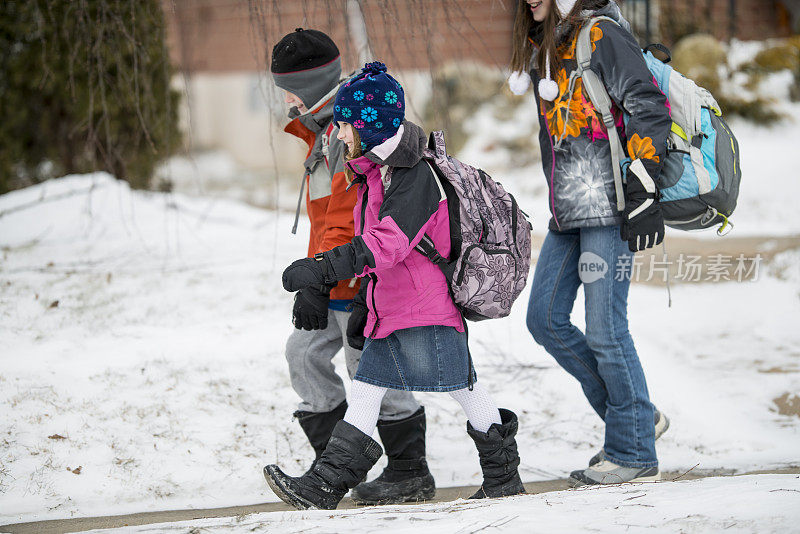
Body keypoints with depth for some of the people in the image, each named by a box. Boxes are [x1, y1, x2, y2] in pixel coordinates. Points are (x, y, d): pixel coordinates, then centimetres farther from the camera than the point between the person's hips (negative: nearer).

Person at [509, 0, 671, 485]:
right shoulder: (544, 47, 17)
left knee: (605, 329, -7)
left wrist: (642, 193, -20)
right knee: (546, 318, 6)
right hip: (569, 210, 9)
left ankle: (634, 452, 5)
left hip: (609, 206, -9)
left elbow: (649, 109, -16)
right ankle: (639, 417, 16)